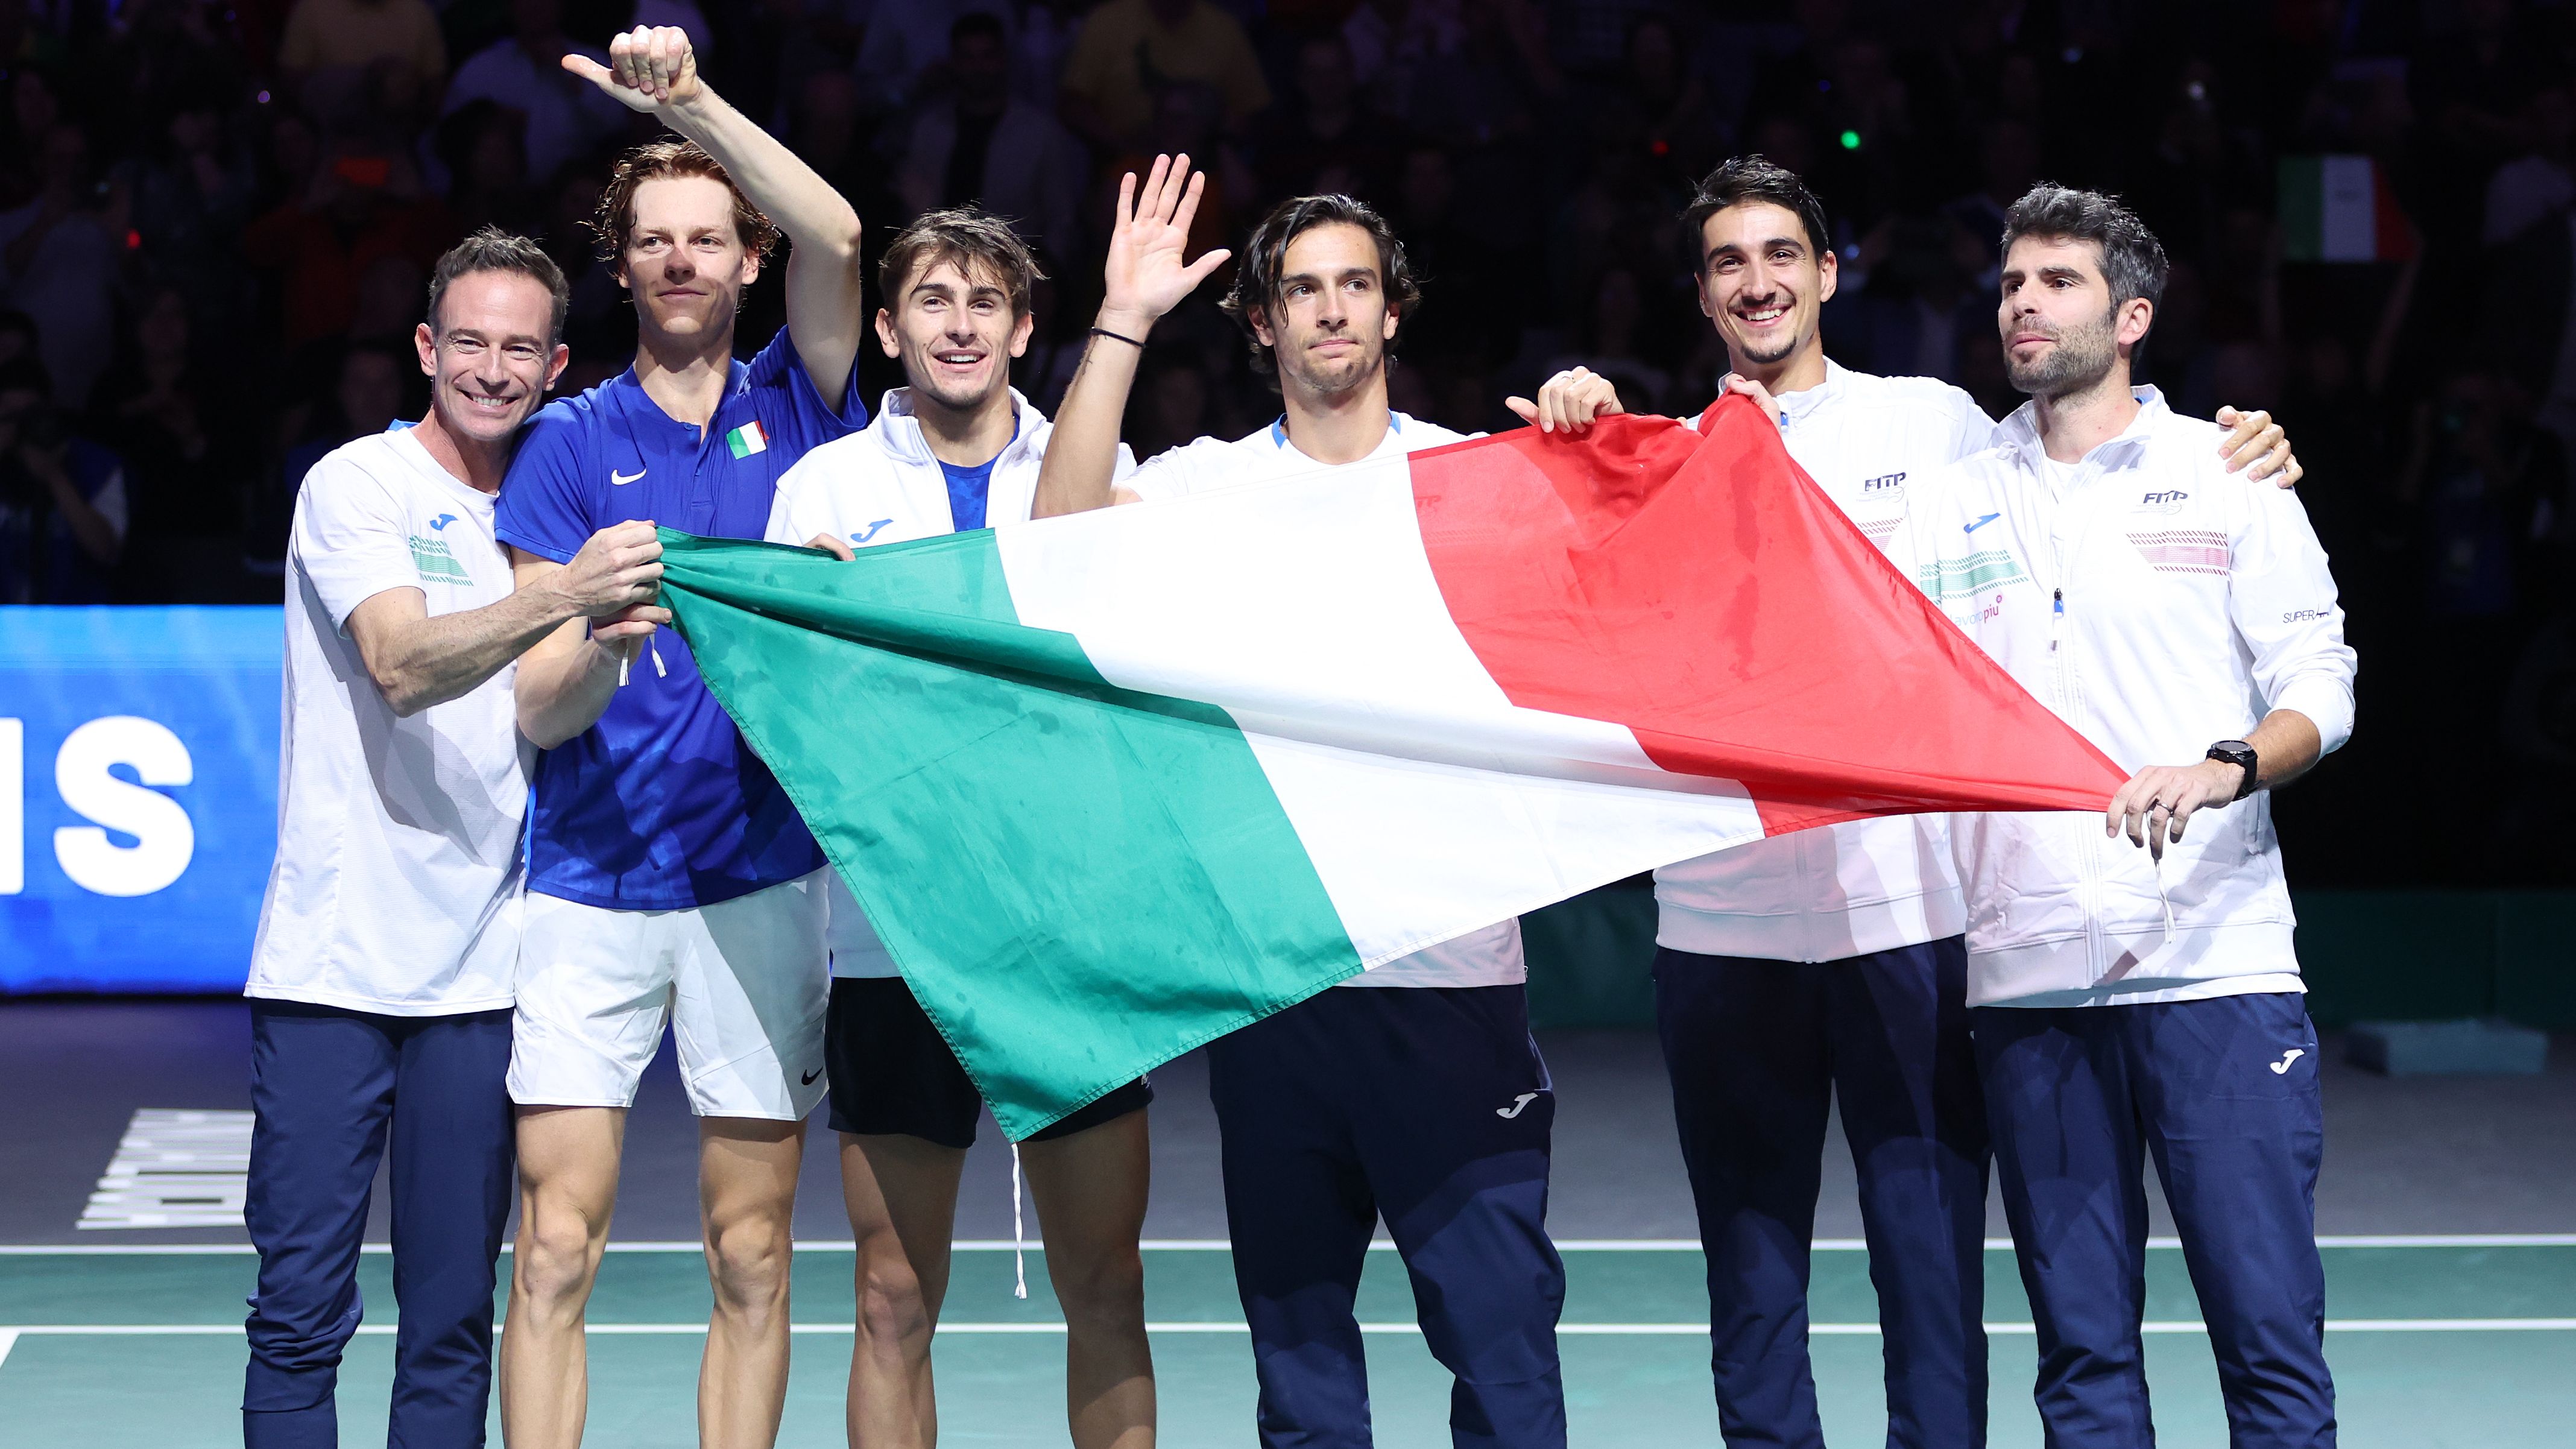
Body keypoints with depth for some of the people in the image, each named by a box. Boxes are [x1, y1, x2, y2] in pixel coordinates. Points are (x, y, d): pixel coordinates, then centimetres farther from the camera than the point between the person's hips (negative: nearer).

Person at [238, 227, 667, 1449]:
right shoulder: (357, 484, -3)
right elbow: (403, 667, -19)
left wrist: (613, 642, -6)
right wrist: (565, 598, -33)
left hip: (480, 972, 4)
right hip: (333, 957, -4)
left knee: (454, 1322, 4)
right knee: (300, 1312, -5)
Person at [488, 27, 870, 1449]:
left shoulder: (794, 404, 8)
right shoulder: (572, 441, 6)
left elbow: (837, 236, -12)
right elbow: (538, 710, 0)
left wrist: (690, 100, -20)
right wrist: (603, 637, -21)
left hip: (761, 877, 1)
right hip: (591, 885, -1)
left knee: (751, 1253, 4)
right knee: (555, 1248, -6)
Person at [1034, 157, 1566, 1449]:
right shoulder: (1211, 484, 8)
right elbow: (1067, 527, -9)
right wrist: (1122, 320, -11)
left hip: (1449, 964, -1)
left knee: (1499, 1314, -4)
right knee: (1296, 1326, 8)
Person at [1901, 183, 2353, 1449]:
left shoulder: (2228, 473, 6)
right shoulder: (1948, 504, 13)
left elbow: (2318, 686, 2)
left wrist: (2222, 768, -17)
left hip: (2215, 956, -2)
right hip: (2029, 973, 2)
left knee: (2269, 1328, -6)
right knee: (2081, 1342, 4)